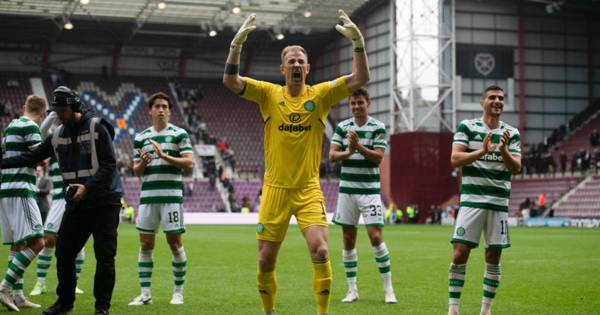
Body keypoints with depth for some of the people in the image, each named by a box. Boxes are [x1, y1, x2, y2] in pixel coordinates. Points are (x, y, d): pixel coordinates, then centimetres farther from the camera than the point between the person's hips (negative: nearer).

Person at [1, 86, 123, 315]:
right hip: (76, 202, 6)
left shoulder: (97, 128, -9)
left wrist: (87, 188, -25)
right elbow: (31, 157, 12)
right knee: (63, 252, 5)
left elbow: (108, 165, -15)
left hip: (104, 200, -5)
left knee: (104, 255, -5)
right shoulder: (57, 135, 7)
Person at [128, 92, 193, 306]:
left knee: (175, 243, 0)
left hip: (172, 195, -3)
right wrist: (142, 163, -8)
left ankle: (178, 291, 12)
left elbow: (189, 163, -7)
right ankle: (145, 293, 7)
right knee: (145, 244, 2)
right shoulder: (140, 138, 13)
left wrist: (164, 156, -17)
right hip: (148, 196, 3)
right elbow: (136, 171, 14)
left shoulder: (179, 134, 2)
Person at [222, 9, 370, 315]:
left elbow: (361, 78, -7)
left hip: (309, 189, -1)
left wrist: (357, 41, -20)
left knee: (320, 251, -17)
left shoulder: (320, 94, 1)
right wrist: (237, 43, -22)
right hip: (275, 189, 1)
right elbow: (230, 81, -9)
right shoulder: (269, 93, 1)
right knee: (266, 259, 6)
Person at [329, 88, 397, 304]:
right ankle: (352, 289, 14)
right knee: (348, 240, 5)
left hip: (370, 189, -3)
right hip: (347, 189, 3)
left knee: (376, 237, -10)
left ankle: (388, 288, 2)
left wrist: (359, 146, -23)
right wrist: (349, 152, -19)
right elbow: (332, 155, 0)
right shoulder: (342, 127, 8)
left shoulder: (378, 127, -1)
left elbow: (378, 157, -10)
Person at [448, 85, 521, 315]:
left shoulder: (512, 133, 10)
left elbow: (516, 168, 1)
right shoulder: (467, 126, 3)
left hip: (499, 202, 3)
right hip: (472, 199, -3)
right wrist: (482, 151, -23)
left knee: (493, 258, 5)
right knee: (460, 253, -8)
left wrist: (503, 150, -18)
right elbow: (455, 159, -8)